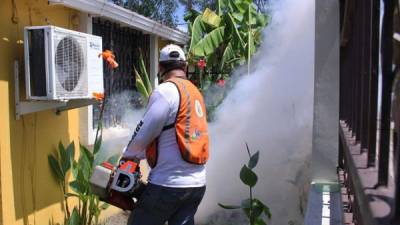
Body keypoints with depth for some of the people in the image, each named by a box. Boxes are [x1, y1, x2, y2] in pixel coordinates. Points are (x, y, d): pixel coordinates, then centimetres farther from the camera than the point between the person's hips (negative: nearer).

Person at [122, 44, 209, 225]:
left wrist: (128, 155, 7)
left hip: (169, 184, -7)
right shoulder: (196, 93, 13)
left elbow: (145, 132, -12)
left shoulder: (166, 90, -11)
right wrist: (140, 154, 18)